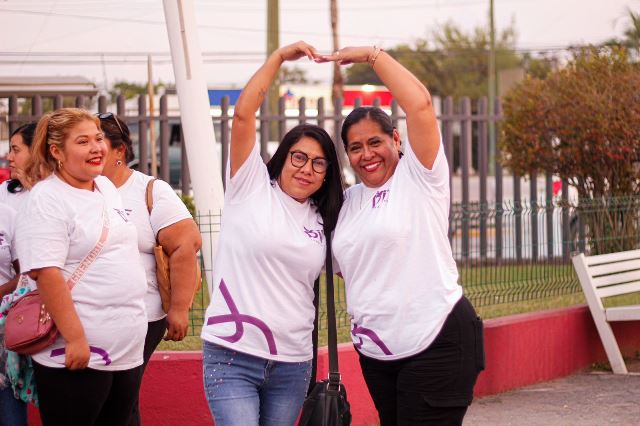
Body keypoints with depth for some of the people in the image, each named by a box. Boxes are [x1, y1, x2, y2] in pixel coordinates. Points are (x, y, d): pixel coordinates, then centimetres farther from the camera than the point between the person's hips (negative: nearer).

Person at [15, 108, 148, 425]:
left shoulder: (107, 188, 13)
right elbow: (46, 274, -20)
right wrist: (75, 339, -24)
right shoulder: (47, 200, -12)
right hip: (77, 356, -8)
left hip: (127, 352, 8)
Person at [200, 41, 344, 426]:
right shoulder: (251, 188, 1)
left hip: (292, 365, 5)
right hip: (232, 357, -5)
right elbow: (244, 114, -8)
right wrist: (281, 56, -8)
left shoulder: (323, 221, 13)